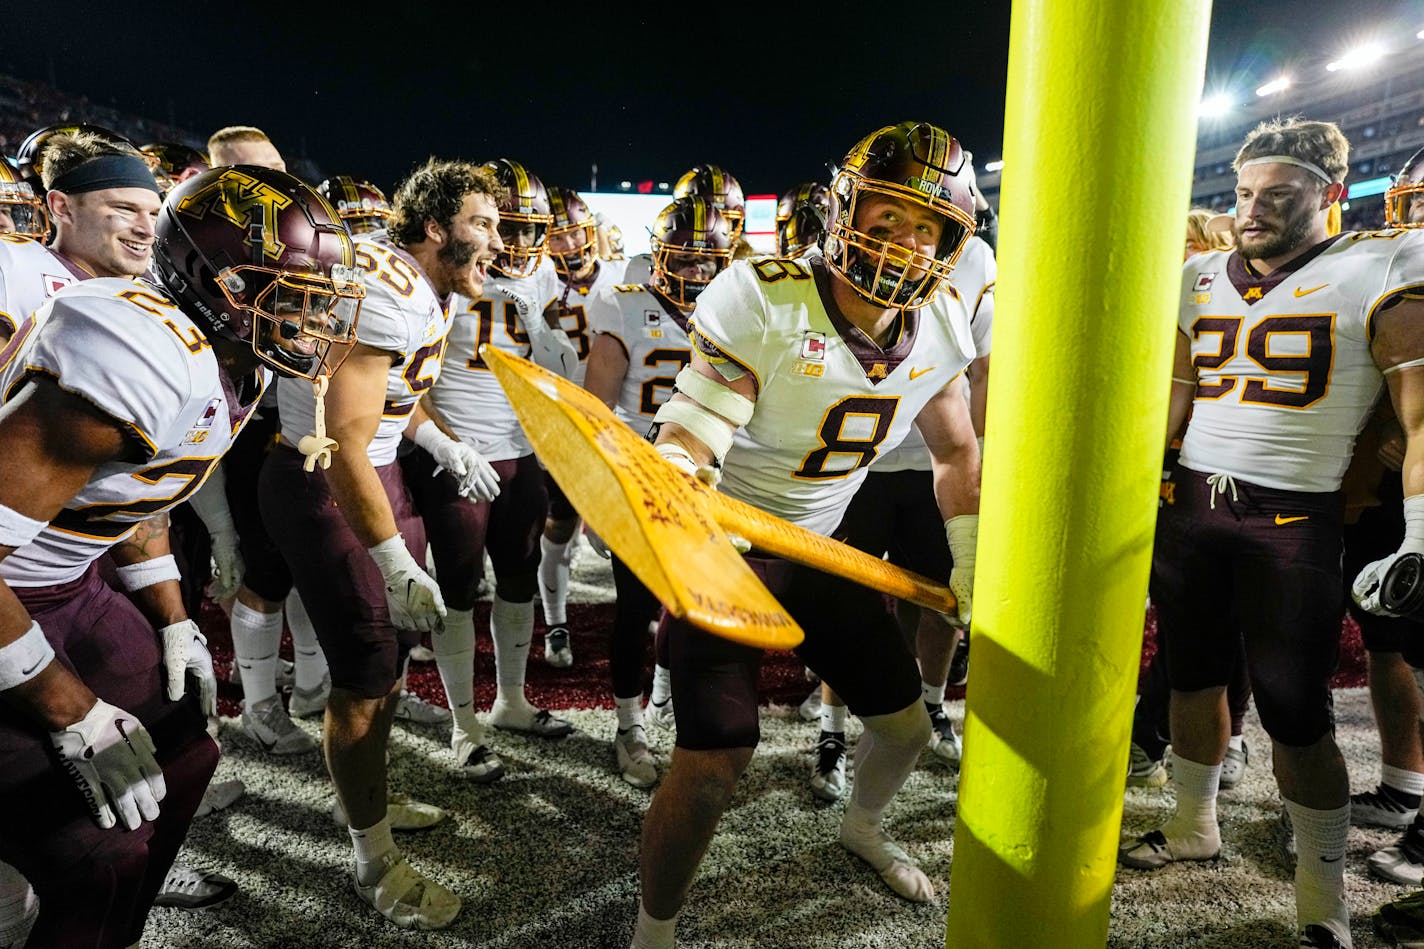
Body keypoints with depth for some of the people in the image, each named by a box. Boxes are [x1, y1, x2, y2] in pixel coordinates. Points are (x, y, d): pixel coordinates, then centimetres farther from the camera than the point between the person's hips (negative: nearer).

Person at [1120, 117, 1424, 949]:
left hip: (1294, 518, -5)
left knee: (1296, 715, 0)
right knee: (1195, 675, 16)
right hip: (1191, 504, 5)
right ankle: (1195, 824, 37)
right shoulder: (1203, 281, 9)